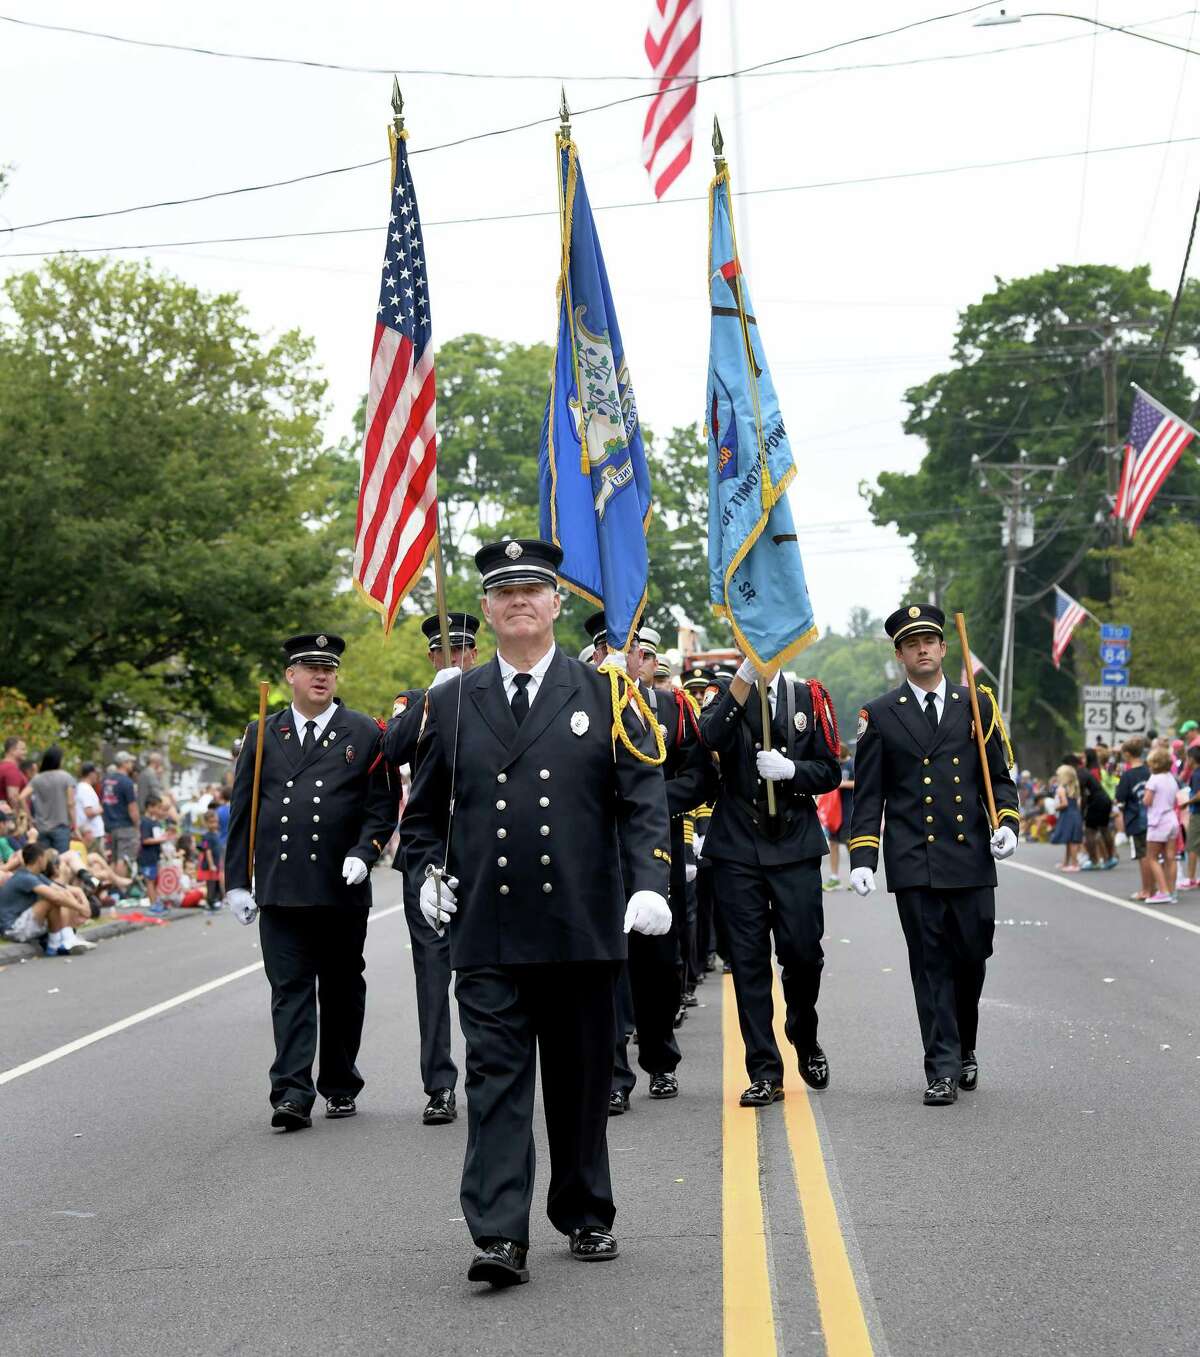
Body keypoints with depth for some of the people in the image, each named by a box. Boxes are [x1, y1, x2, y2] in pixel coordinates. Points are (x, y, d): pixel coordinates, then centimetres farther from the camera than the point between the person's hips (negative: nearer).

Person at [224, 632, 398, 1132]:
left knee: (342, 990, 9)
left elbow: (382, 806, 5)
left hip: (342, 889, 0)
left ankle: (340, 1087, 21)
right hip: (280, 888, 0)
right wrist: (237, 880, 4)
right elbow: (242, 811, 9)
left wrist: (363, 853, -12)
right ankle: (292, 1093, -10)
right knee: (290, 989, -5)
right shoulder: (262, 734, 10)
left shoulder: (365, 734, 6)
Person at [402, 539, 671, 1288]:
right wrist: (428, 872, 3)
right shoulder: (451, 703, 9)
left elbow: (645, 798, -2)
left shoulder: (604, 694, 5)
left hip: (582, 930, 0)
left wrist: (651, 883, -15)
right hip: (487, 933, 0)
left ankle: (587, 1218, 25)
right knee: (496, 1077, -6)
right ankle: (501, 1238, -10)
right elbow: (424, 807, 20)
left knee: (582, 1079, 10)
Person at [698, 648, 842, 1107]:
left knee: (802, 951, -2)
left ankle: (805, 1040, 27)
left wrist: (790, 769, -14)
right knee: (748, 960, 0)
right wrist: (746, 674, -25)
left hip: (795, 847, 0)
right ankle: (765, 1072, 5)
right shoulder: (725, 696, 5)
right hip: (737, 849, 0)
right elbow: (711, 738, -18)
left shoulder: (810, 698, 8)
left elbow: (829, 772, 5)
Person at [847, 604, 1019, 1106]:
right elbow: (867, 796, 4)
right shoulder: (880, 715, 6)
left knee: (972, 956, 5)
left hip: (971, 858, 2)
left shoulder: (977, 705, 10)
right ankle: (942, 1069, 0)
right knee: (931, 964, -2)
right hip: (914, 863, -1)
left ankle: (964, 1048, 29)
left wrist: (1006, 823, -6)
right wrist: (862, 857, -5)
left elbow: (999, 777, 12)